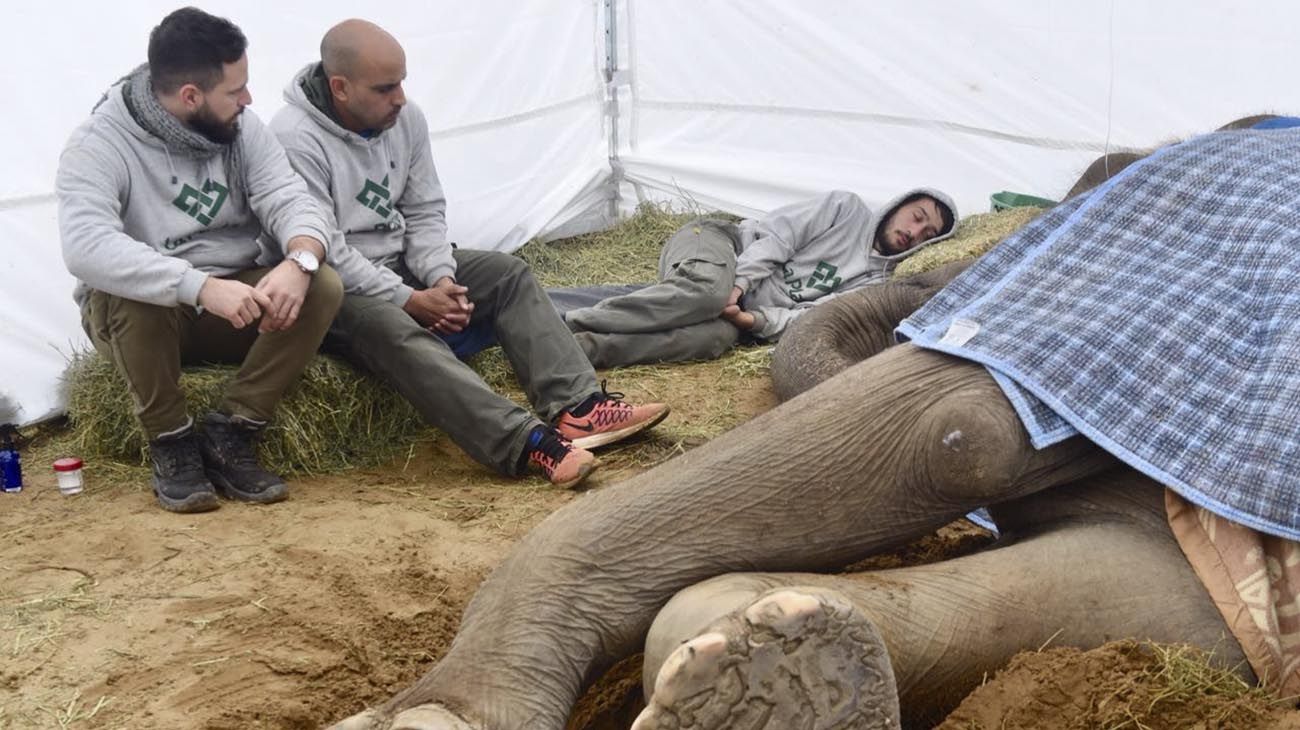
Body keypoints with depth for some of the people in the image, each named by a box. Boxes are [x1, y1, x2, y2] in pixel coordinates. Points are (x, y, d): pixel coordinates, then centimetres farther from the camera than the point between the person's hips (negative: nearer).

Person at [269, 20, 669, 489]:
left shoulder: (405, 118, -1)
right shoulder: (296, 141, -21)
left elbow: (424, 212, 5)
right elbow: (321, 252, -23)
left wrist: (440, 277, -14)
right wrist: (410, 300, -23)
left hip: (401, 264, 8)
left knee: (507, 273, -9)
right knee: (399, 332, -36)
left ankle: (576, 406, -25)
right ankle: (528, 443, -49)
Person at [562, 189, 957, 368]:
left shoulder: (875, 281, 14)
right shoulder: (847, 207, 7)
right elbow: (774, 235, -3)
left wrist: (758, 321, -19)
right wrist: (737, 285, -19)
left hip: (746, 312, 3)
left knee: (717, 336, -36)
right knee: (708, 288, -40)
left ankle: (581, 347, -47)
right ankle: (567, 324, -41)